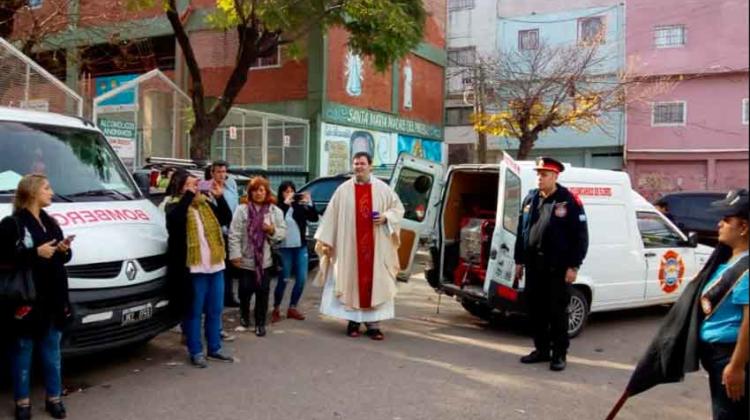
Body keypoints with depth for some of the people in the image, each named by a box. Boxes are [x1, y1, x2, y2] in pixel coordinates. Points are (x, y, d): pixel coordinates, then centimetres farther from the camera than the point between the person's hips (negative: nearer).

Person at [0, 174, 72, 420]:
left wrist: (64, 250, -1)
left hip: (54, 297, 7)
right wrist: (35, 253, -22)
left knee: (52, 349, 13)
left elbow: (63, 258, 21)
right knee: (23, 350, 5)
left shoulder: (50, 222, 16)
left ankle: (54, 398, 21)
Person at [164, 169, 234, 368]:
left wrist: (219, 196, -6)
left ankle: (214, 348, 25)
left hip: (215, 265, 6)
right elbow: (174, 218, -28)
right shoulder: (175, 205, -4)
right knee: (194, 312, 3)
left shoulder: (206, 202, 12)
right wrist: (189, 194, -27)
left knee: (215, 310, 14)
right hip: (194, 268, -6)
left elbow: (226, 218, 4)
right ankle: (196, 352, 13)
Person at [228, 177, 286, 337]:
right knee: (245, 290, 10)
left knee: (263, 292, 3)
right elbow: (234, 234, -7)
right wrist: (235, 254, -12)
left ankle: (260, 323, 15)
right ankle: (244, 315, 37)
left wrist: (273, 230, -18)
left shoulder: (275, 211, 2)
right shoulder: (242, 210, -4)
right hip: (246, 259, -1)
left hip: (265, 259, 1)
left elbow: (283, 232, 3)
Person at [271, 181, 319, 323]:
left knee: (302, 279, 6)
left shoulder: (300, 206, 4)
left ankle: (292, 308, 20)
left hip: (301, 247, 4)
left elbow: (314, 218, -4)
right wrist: (285, 203, -24)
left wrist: (309, 203, -17)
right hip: (284, 248, -4)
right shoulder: (278, 207, -5)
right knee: (283, 279, 0)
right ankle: (276, 309, 16)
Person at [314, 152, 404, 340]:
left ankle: (373, 324, 5)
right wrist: (324, 240, 0)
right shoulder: (343, 190, 3)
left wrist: (386, 217, -10)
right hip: (349, 245, 0)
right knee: (351, 281, 3)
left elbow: (398, 208, 11)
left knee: (375, 281, 0)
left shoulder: (382, 188, 4)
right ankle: (353, 321, 14)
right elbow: (331, 216, 3)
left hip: (376, 246, 0)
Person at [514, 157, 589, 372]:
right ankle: (541, 349, 24)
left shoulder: (569, 201, -6)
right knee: (536, 309, 11)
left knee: (558, 311, 2)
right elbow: (522, 231, 15)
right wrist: (520, 261, 12)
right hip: (534, 265, 5)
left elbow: (581, 236, -7)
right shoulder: (530, 199, 11)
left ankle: (559, 354, 13)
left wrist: (574, 266, -11)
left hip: (558, 267, -5)